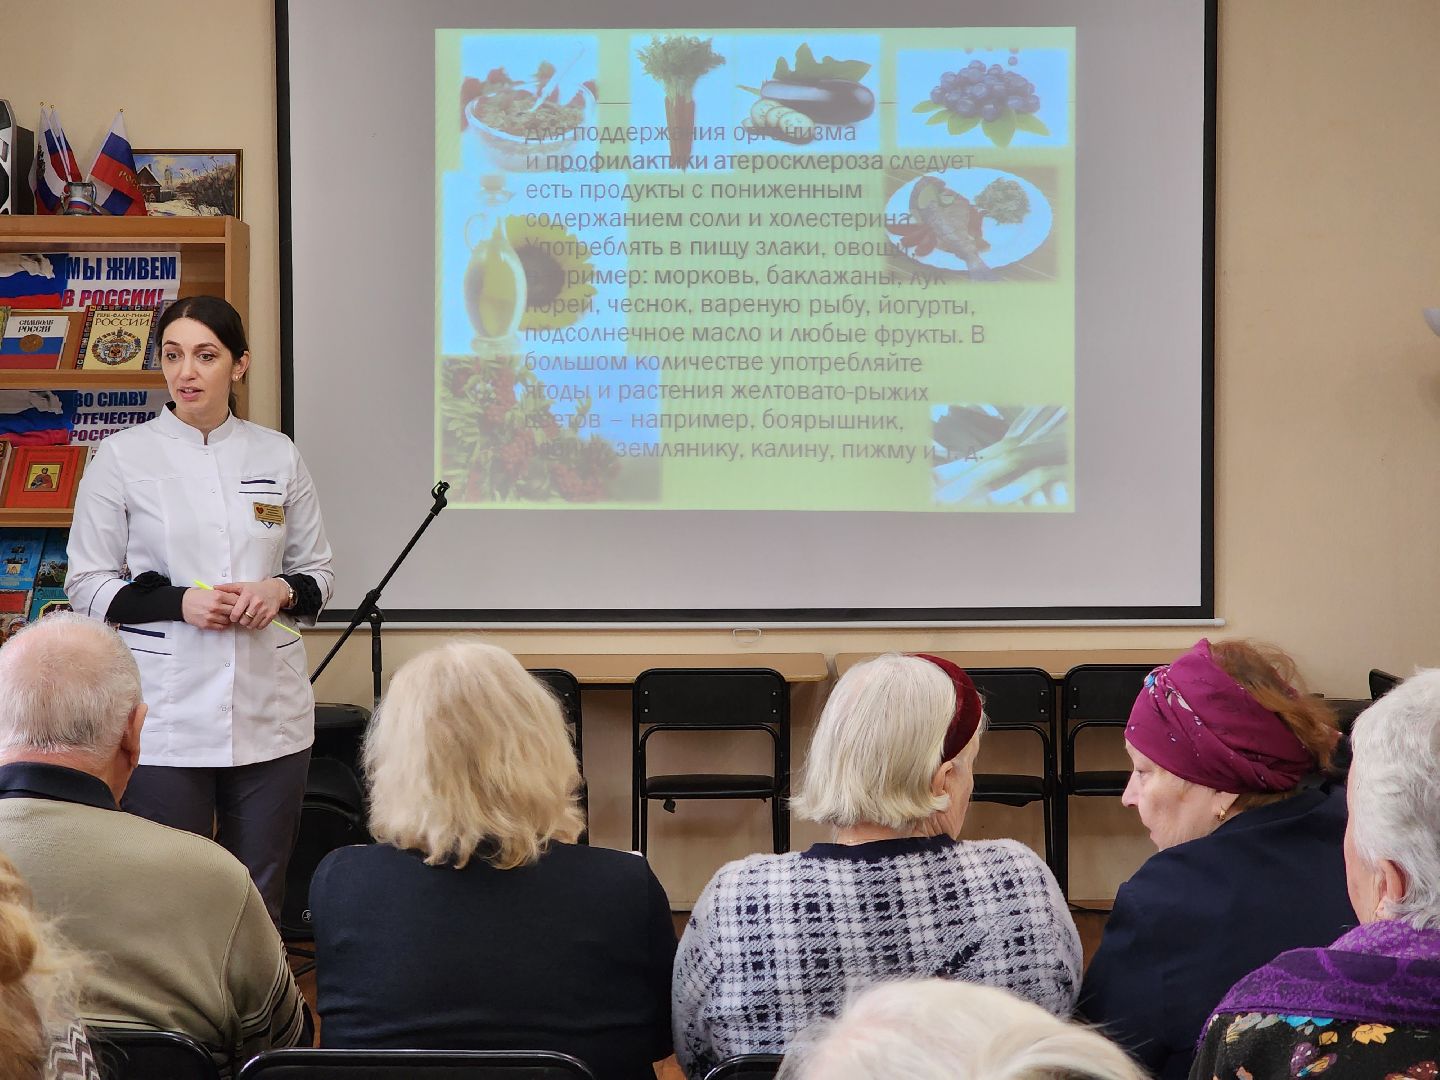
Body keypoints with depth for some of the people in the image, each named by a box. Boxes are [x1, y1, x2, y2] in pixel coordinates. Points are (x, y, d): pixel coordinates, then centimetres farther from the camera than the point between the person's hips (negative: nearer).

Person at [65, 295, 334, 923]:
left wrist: (280, 591, -8)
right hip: (167, 718, -2)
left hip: (269, 710, 2)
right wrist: (180, 601, -14)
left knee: (261, 898, 8)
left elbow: (317, 571, 14)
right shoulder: (121, 457, 0)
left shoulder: (277, 456, 7)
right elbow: (88, 585, 1)